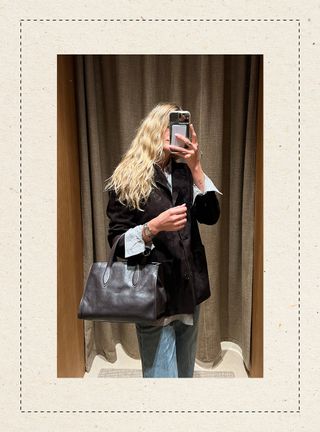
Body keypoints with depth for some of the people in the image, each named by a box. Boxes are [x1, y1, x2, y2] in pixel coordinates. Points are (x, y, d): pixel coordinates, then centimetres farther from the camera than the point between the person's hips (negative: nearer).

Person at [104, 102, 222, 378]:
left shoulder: (183, 173, 9)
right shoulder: (128, 179, -7)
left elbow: (211, 217, -4)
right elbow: (116, 241, -9)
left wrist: (196, 167, -12)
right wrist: (154, 226, -25)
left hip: (189, 291, 6)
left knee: (185, 373, 20)